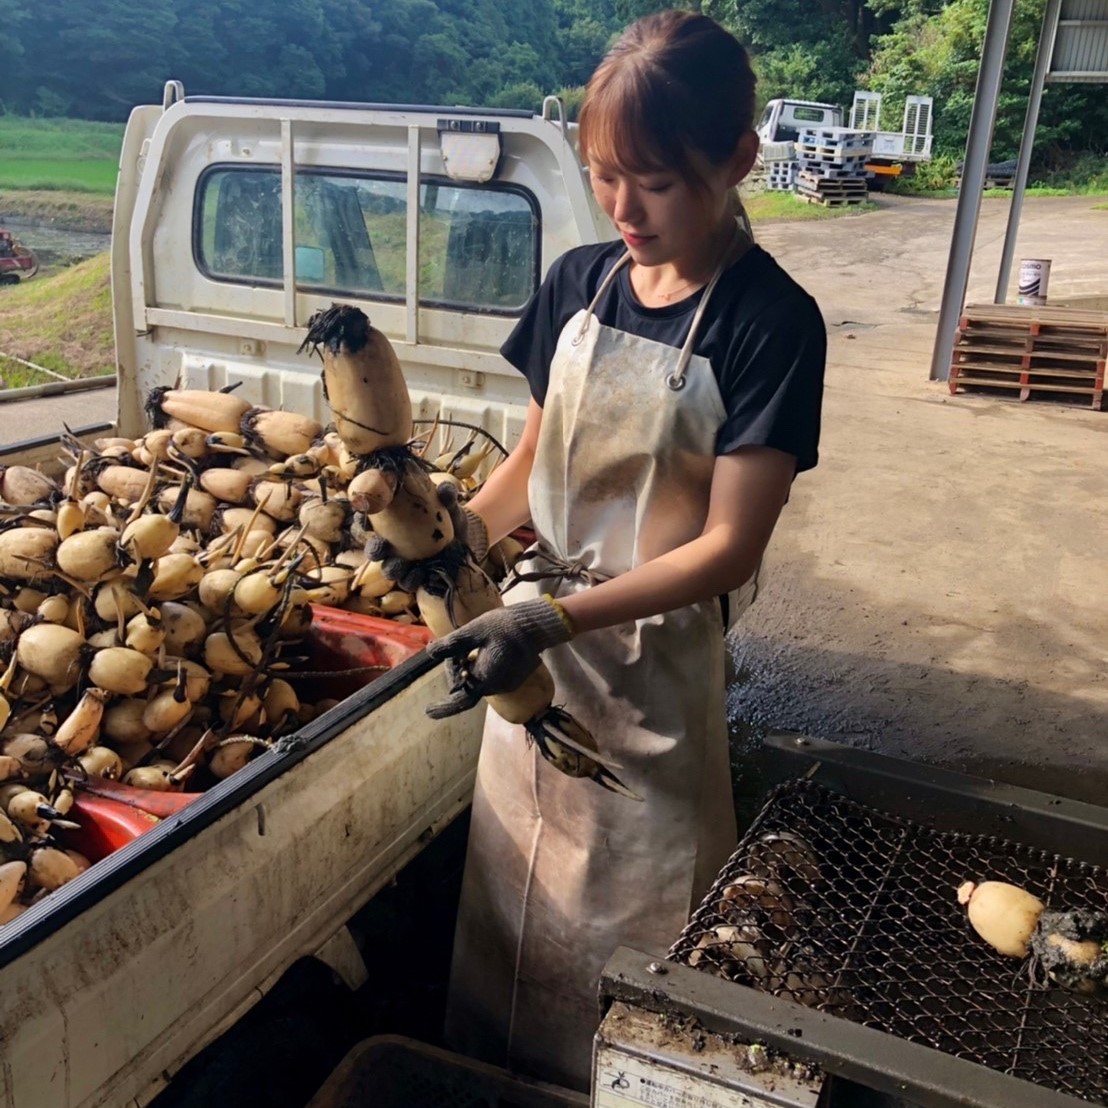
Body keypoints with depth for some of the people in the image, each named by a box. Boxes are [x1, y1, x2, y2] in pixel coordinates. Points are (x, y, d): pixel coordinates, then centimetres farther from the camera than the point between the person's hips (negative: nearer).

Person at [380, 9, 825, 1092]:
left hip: (654, 660, -5)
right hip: (538, 636, 5)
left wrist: (556, 618, -27)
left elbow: (730, 544, -18)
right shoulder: (579, 281, 0)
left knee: (627, 917, 12)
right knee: (513, 888, 21)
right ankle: (497, 1068, 46)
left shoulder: (771, 322, -16)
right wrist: (471, 521, -10)